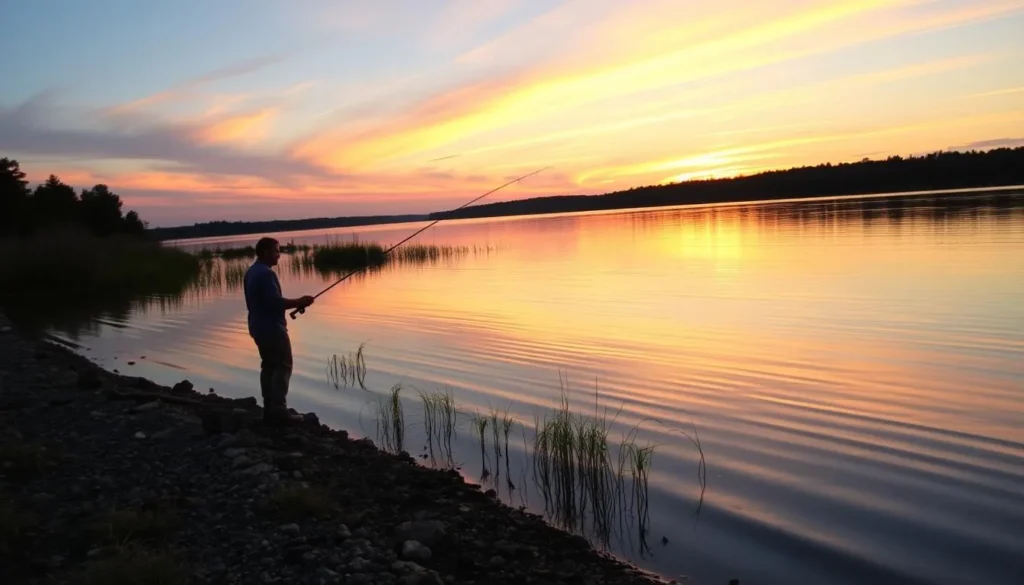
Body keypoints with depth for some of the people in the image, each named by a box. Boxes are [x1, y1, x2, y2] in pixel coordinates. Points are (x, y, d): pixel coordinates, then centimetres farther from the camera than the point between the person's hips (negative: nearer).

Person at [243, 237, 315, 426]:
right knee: (283, 366, -6)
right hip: (272, 328, -10)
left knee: (269, 365, 12)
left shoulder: (250, 272, 13)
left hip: (258, 327, 10)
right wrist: (299, 302, -14)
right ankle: (278, 410, -8)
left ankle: (269, 409, 14)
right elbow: (275, 302, -24)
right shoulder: (266, 273, -19)